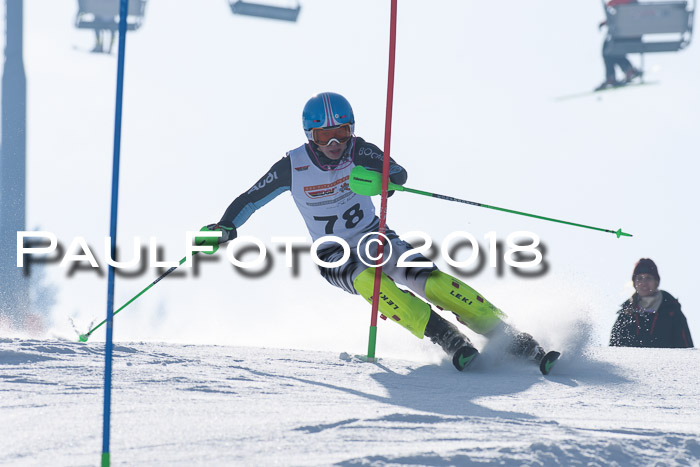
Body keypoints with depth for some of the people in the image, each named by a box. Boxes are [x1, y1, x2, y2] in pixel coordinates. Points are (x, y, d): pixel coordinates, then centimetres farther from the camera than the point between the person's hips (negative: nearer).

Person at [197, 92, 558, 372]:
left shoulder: (359, 152, -11)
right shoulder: (293, 166, -11)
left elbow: (399, 175, -26)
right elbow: (251, 199, -1)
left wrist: (382, 180, -49)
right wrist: (225, 228, -17)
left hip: (374, 237, 1)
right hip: (335, 258, -1)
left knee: (428, 278, -23)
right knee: (367, 279, -35)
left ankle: (511, 338, -24)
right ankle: (451, 341, -39)